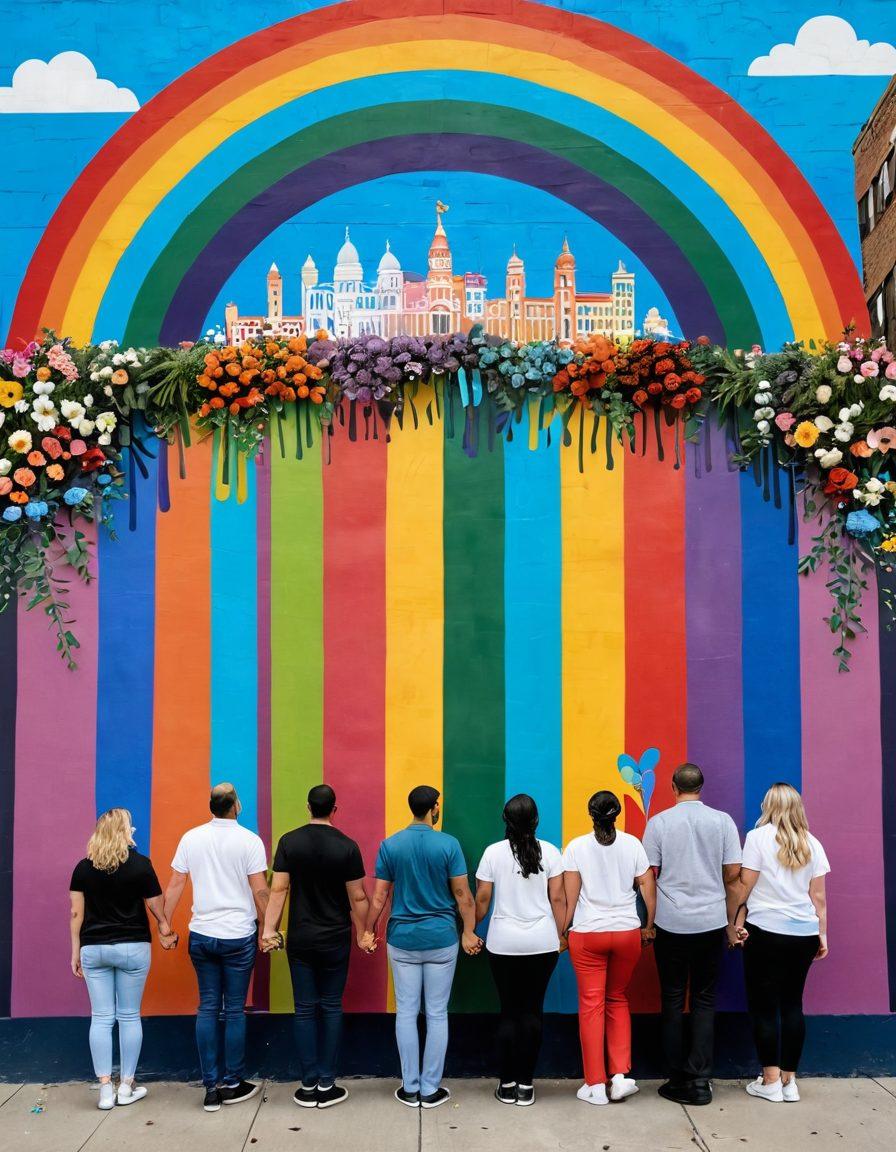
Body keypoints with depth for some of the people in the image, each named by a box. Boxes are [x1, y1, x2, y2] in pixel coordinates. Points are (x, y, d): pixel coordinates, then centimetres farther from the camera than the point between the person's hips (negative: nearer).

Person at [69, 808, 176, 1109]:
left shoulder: (84, 867, 0)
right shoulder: (140, 864, -8)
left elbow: (76, 912, 2)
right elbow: (155, 905, -2)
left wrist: (76, 951, 10)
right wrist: (165, 928, 17)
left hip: (93, 949, 2)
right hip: (132, 948, -2)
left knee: (101, 1017, 7)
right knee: (129, 1016, 7)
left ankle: (105, 1088, 8)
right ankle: (127, 1086, 13)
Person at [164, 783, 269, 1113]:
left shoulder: (191, 838, 0)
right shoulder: (249, 841, -10)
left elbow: (175, 885, 3)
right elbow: (260, 891, -10)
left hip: (201, 935, 3)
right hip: (238, 937, -3)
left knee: (207, 1007, 11)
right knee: (235, 1010, 7)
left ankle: (211, 1087, 13)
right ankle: (232, 1085, 15)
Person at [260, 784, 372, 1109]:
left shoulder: (289, 842, -5)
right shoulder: (347, 847, -9)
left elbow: (278, 890, -7)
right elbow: (358, 897, -6)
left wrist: (269, 929, -2)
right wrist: (363, 934, 6)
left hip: (300, 939, 1)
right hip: (335, 940, -1)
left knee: (305, 1009, 8)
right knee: (331, 1008, 9)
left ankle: (309, 1086, 13)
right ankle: (326, 1085, 12)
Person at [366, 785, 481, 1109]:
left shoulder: (390, 845, -3)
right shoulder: (448, 844, -9)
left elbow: (379, 896, -1)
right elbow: (462, 894, -6)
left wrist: (368, 930, 12)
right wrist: (469, 932, 5)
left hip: (402, 939, 2)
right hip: (440, 938, -2)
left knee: (406, 1012, 9)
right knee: (437, 1014, 7)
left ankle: (410, 1089, 15)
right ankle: (431, 1090, 13)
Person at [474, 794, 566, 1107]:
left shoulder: (493, 852, -5)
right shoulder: (549, 852, -3)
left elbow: (482, 898, -2)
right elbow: (557, 898, -2)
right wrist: (560, 935, 8)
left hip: (504, 943, 0)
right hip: (542, 943, 0)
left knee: (509, 1011, 8)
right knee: (532, 1010, 8)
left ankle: (507, 1084, 14)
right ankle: (526, 1084, 13)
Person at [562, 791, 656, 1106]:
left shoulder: (577, 847, -6)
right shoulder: (632, 844, -1)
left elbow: (569, 895, -6)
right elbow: (648, 888, 1)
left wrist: (562, 930, 2)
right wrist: (649, 927, 11)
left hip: (587, 933, -2)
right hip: (627, 932, 2)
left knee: (592, 1004, 5)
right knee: (618, 1000, 18)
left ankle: (595, 1085, 9)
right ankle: (621, 1075, 10)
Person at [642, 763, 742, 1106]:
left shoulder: (658, 822, -5)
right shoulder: (722, 820, -3)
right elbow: (733, 872, 0)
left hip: (671, 923, -1)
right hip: (711, 922, 1)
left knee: (673, 1000, 9)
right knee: (704, 1000, 10)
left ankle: (679, 1079, 13)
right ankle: (700, 1080, 6)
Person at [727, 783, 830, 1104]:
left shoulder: (758, 837, -5)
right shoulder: (812, 844, 7)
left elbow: (744, 885, -7)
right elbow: (818, 896, 8)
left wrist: (731, 923, 2)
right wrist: (822, 934, 14)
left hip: (766, 932, -4)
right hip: (804, 934, 4)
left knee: (764, 1005, 4)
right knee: (792, 1003, 12)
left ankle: (771, 1082, 7)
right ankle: (789, 1081, 16)